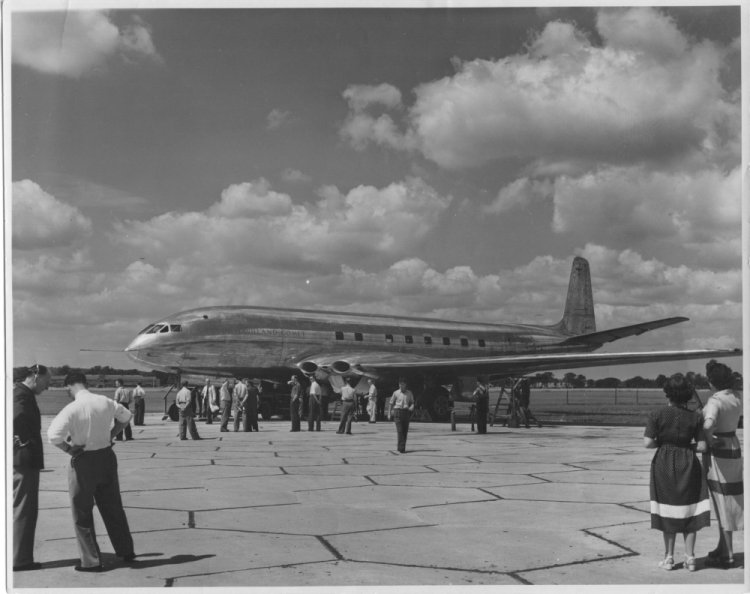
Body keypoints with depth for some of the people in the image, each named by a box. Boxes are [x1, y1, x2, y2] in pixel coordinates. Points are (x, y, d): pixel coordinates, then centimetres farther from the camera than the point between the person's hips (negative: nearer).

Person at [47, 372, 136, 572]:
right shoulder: (105, 402, -2)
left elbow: (53, 436, -27)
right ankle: (126, 551, 30)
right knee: (113, 507, 19)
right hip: (107, 456, 5)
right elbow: (126, 417, 15)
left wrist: (69, 449, -11)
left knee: (82, 513, 10)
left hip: (84, 461, -5)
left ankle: (91, 561, 14)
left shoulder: (72, 409, -19)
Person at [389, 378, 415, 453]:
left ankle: (401, 447, 15)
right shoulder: (396, 393, 3)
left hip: (406, 412, 3)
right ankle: (401, 448, -11)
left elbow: (412, 402, 15)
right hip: (397, 411, -3)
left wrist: (412, 407, -8)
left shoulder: (409, 393, 9)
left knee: (405, 431, 3)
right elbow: (391, 403, 9)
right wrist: (389, 414, 6)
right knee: (399, 430, -11)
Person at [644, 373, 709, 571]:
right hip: (688, 465, 1)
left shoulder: (657, 415, -10)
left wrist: (662, 443, 5)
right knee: (689, 510, 12)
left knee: (667, 511, 10)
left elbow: (647, 442, -14)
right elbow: (702, 446, -8)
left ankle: (669, 557, 15)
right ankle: (690, 557, 14)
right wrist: (687, 445, 11)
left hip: (664, 465, -1)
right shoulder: (695, 417, -6)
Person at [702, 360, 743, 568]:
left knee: (723, 503, 0)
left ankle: (727, 555, 8)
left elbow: (708, 425, -40)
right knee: (727, 501, 18)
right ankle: (722, 547, 30)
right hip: (734, 447, 8)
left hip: (718, 452, -8)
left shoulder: (715, 401, -22)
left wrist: (709, 439, -21)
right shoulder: (737, 397, 3)